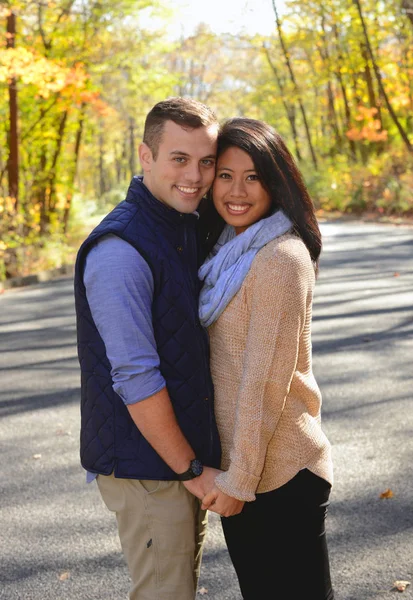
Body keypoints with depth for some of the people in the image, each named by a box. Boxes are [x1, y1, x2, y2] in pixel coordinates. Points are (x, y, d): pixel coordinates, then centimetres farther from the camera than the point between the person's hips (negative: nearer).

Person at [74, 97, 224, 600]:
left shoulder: (189, 228, 8)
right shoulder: (119, 249, -22)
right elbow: (135, 378, -24)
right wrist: (191, 469, -16)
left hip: (189, 454, 9)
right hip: (146, 465, -9)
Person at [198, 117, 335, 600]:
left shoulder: (280, 258, -18)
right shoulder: (231, 252, 10)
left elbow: (267, 378, -21)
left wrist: (240, 479, -17)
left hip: (279, 473, -9)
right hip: (236, 464, 9)